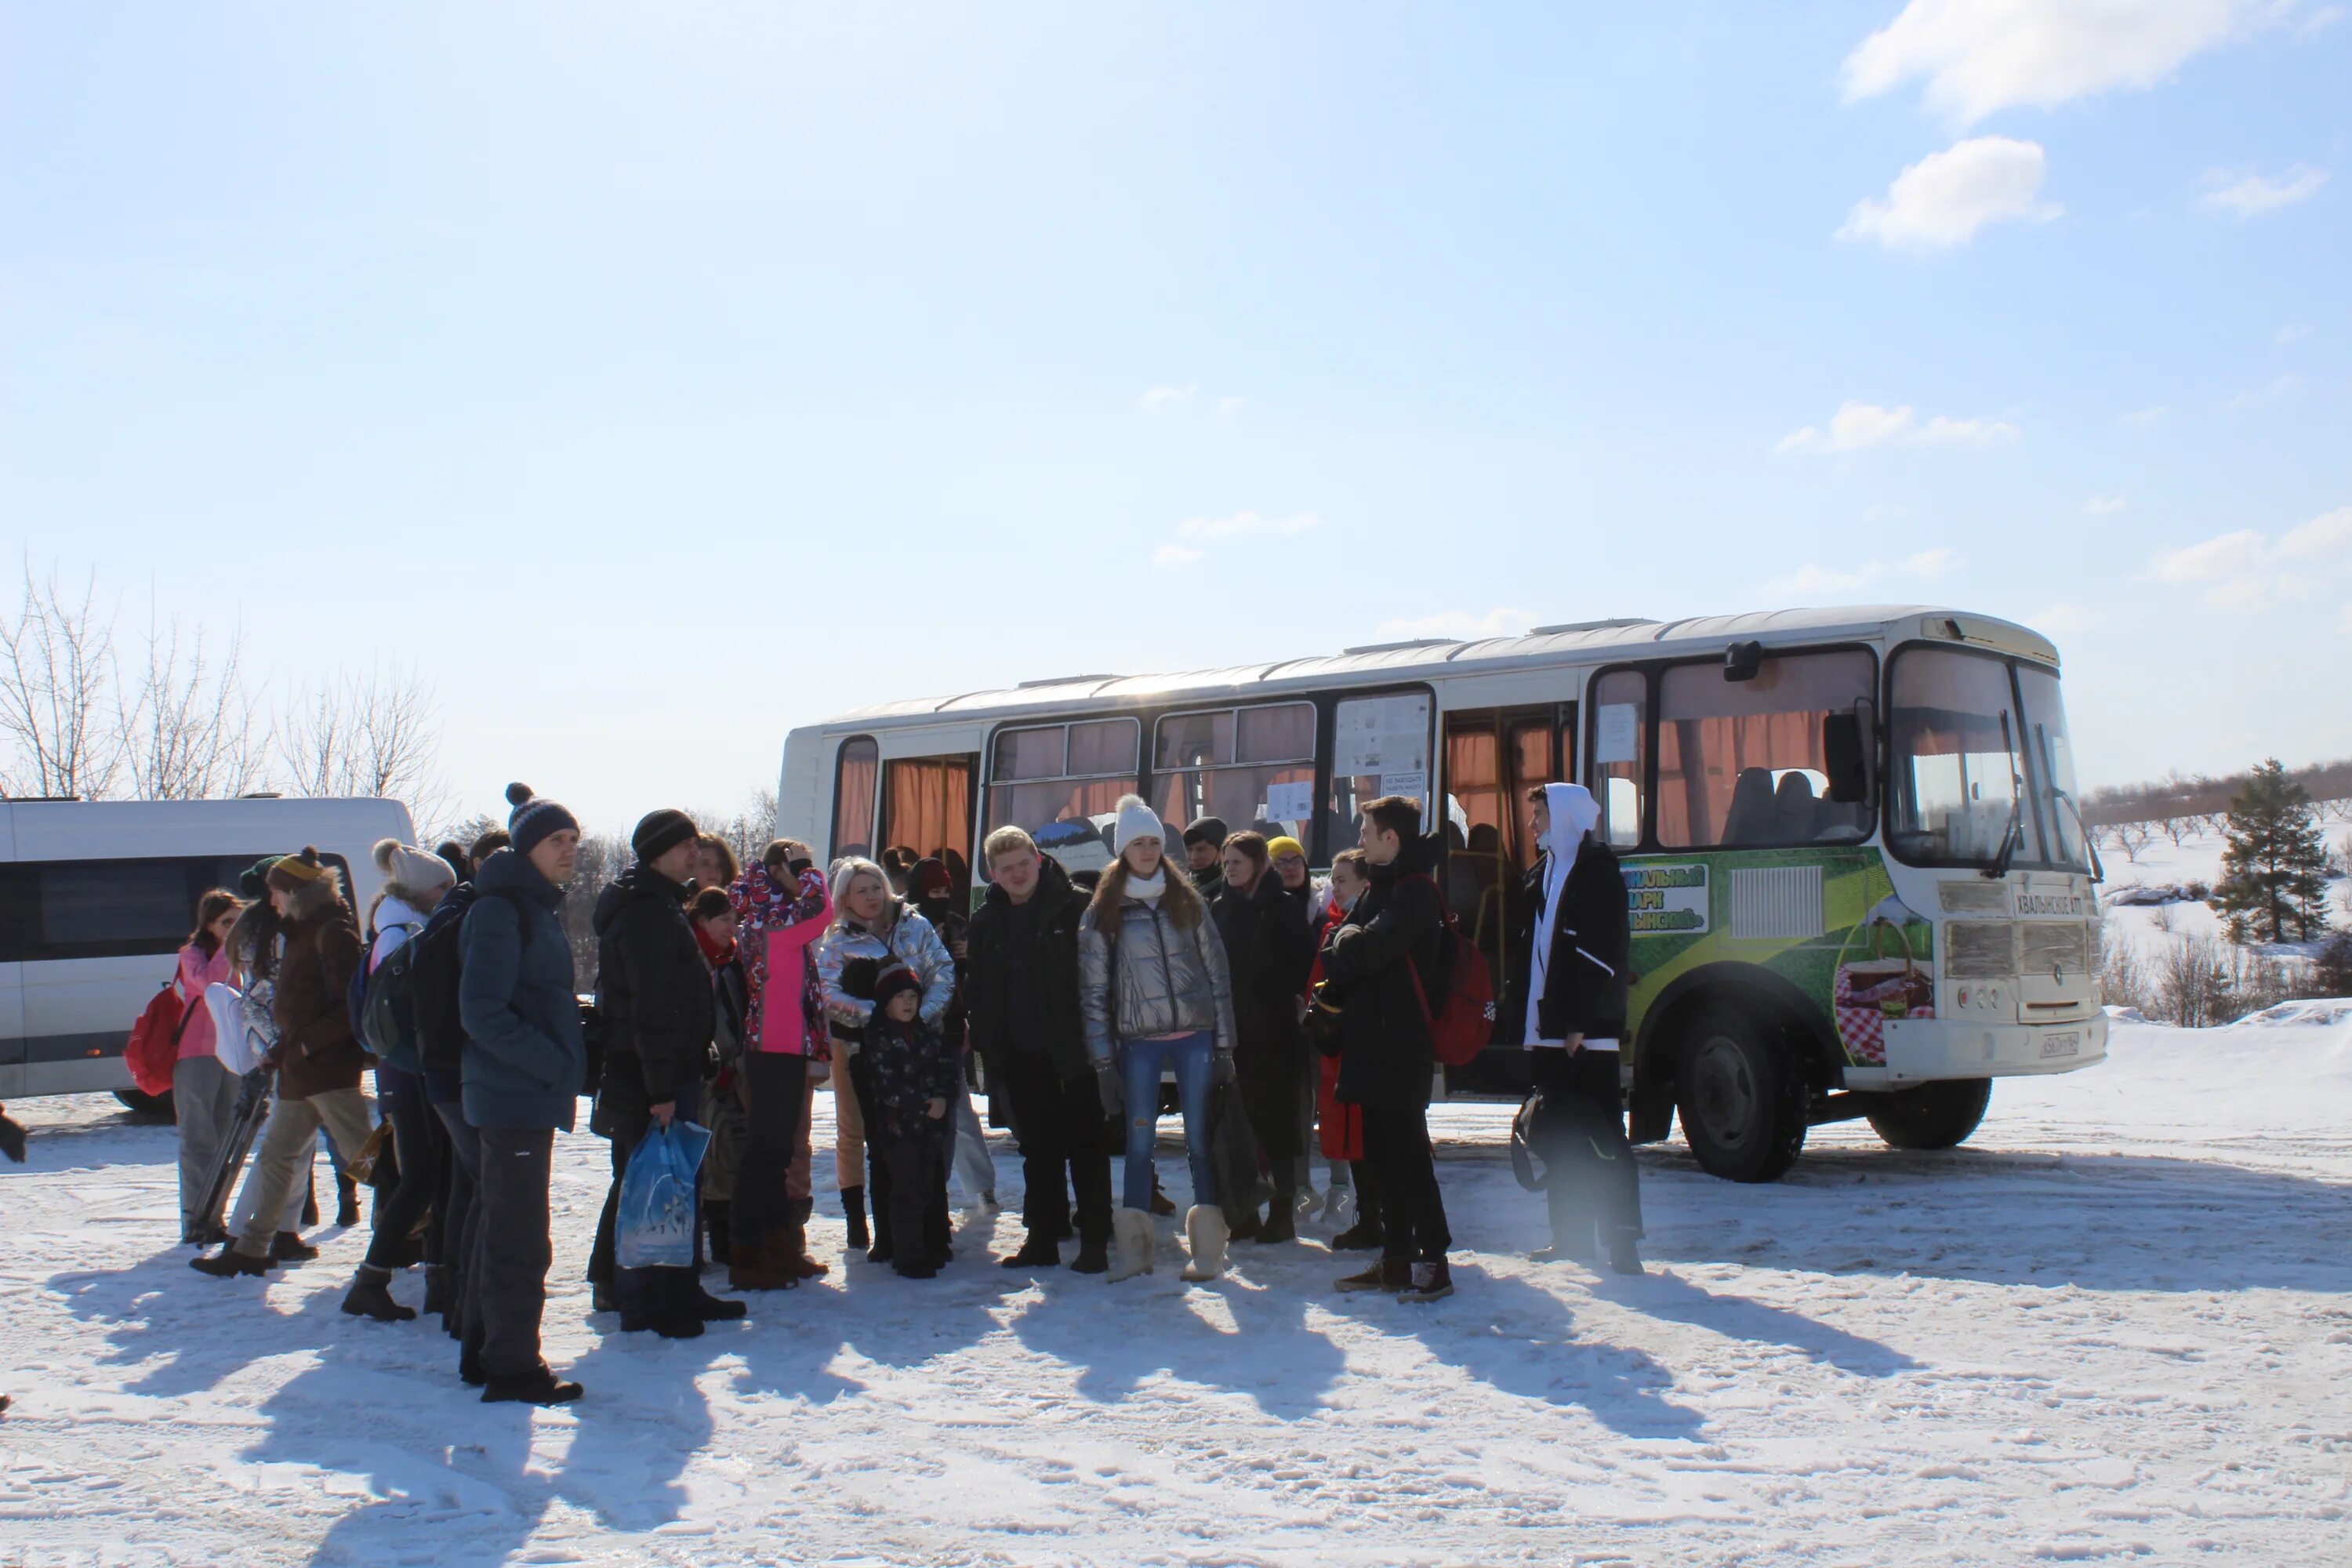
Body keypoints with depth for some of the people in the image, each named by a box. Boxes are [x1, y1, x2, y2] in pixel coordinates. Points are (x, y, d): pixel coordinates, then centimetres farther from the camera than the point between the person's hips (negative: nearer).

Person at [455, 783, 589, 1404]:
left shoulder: (539, 907, 16)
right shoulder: (501, 909, -13)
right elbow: (482, 1010, -21)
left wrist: (569, 1058, 11)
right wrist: (552, 1063, -19)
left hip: (529, 1095, 10)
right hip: (514, 1095, -10)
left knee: (501, 1227, 16)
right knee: (520, 1236, -6)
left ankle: (485, 1352, 26)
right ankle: (511, 1367, 0)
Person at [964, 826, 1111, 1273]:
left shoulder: (1076, 906, -6)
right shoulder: (986, 920, 9)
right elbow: (975, 986, 13)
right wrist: (987, 1043, 4)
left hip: (1074, 1048, -4)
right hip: (1022, 1055, 5)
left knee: (1086, 1144, 2)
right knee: (1038, 1148, 12)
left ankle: (1095, 1241, 7)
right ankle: (1044, 1238, 20)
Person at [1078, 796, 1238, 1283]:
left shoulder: (1187, 903, 7)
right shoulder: (1103, 912, 2)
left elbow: (1217, 974, 7)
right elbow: (1093, 990, 1)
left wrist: (1224, 1046, 2)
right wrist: (1104, 1061, -4)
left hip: (1194, 1036, 1)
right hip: (1138, 1042, -1)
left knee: (1199, 1138, 2)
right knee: (1139, 1141, 2)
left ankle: (1208, 1248, 5)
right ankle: (1134, 1248, 8)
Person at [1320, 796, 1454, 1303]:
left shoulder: (1413, 891, -13)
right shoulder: (1380, 888, 18)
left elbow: (1362, 949, -23)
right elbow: (1336, 952, 14)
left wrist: (1348, 937, -3)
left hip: (1399, 1046, -10)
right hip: (1372, 1042, 10)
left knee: (1407, 1152, -7)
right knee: (1382, 1152, 12)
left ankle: (1433, 1261, -2)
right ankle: (1396, 1258, 19)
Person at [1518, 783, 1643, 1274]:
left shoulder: (1596, 870, -8)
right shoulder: (1546, 873, 18)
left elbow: (1604, 952, -17)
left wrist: (1581, 1024, -21)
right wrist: (1531, 1016, 11)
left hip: (1588, 1032, -9)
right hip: (1551, 1030, 9)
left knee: (1602, 1136, -8)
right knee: (1556, 1133, 11)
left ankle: (1623, 1243, -6)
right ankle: (1571, 1237, 19)